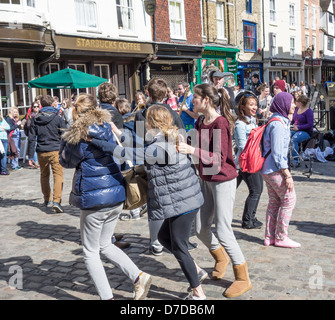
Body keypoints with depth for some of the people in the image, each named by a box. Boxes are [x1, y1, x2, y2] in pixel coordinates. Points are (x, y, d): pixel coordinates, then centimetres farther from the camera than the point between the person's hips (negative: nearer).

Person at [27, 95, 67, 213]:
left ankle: (47, 200, 26)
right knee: (58, 175, -3)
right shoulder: (57, 117, -2)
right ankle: (56, 201, -18)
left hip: (41, 152, 3)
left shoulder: (35, 119, 6)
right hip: (55, 150, -3)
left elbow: (31, 138, 4)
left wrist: (30, 156, 7)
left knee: (44, 176, 18)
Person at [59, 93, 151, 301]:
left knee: (90, 252, 10)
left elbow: (65, 161, 2)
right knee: (104, 244, 22)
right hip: (117, 195, 7)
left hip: (94, 200, -7)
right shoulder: (108, 128, 2)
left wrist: (67, 138, 6)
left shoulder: (79, 138, -14)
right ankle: (138, 276, 10)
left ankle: (107, 296, 9)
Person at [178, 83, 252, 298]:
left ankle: (243, 279, 11)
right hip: (206, 180, 8)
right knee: (201, 228, 13)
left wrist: (191, 150, -34)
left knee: (223, 231, -6)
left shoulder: (220, 123, -19)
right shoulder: (200, 123, 5)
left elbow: (218, 158, -25)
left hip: (223, 181, -8)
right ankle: (221, 257, 42)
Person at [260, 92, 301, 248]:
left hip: (267, 169, 10)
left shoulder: (280, 121, 14)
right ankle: (281, 237, 6)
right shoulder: (278, 124, -17)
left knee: (274, 202, 13)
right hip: (275, 170, -10)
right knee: (289, 199, -2)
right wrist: (287, 175, -19)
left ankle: (269, 237, 19)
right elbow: (277, 153, -21)